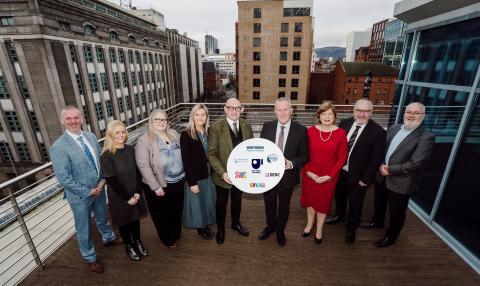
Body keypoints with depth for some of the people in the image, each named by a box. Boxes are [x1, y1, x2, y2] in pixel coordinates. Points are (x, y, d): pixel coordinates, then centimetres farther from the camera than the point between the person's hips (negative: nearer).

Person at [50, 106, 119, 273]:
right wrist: (88, 191, -17)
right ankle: (90, 258, 39)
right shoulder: (58, 147, -21)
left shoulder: (91, 137, -4)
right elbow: (64, 178, -21)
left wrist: (103, 180, -7)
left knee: (102, 218, 28)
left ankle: (109, 238, 55)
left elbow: (101, 160, 5)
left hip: (99, 189, 5)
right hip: (80, 196, -5)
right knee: (84, 228, 16)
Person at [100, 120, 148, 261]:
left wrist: (137, 192, -8)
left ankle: (137, 242, 44)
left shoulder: (131, 150, -4)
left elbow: (138, 172, -2)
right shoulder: (106, 156, -17)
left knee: (135, 218, 20)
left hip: (135, 193, 4)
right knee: (124, 222, 16)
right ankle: (129, 246, 40)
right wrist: (127, 197, -14)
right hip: (119, 197, -4)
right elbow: (111, 181, -17)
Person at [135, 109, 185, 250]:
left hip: (179, 182, 5)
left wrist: (185, 174, 7)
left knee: (177, 211, 23)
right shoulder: (144, 140, -15)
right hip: (160, 186, -5)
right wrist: (156, 187, -18)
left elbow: (182, 155, 9)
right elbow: (143, 166, -18)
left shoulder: (174, 134, 0)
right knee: (162, 215, 16)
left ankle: (176, 234, 48)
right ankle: (168, 240, 41)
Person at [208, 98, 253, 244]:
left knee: (237, 200, 25)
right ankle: (220, 228, 45)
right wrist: (223, 173, -25)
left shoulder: (246, 125, -5)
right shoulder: (216, 127, -19)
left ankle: (236, 223, 52)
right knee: (221, 203, 18)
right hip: (223, 174, -3)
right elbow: (212, 154, -17)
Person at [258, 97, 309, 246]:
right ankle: (270, 226, 51)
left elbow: (304, 156, -8)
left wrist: (292, 163, -25)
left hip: (287, 175, -1)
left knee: (284, 206, 20)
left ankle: (280, 231, 48)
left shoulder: (301, 130, -12)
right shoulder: (267, 127, -6)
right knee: (269, 203, 22)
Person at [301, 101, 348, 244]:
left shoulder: (341, 133, -10)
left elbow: (341, 158, -6)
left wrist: (330, 176, -12)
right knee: (310, 198, 19)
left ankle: (319, 229, 41)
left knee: (324, 201, 17)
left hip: (329, 175, -1)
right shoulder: (310, 131, -9)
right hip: (310, 174, 1)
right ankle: (309, 224, 45)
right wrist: (308, 171, -12)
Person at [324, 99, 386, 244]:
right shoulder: (344, 123, -5)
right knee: (339, 196, 26)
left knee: (355, 204, 16)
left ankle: (351, 229, 41)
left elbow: (376, 158, -14)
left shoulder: (378, 131, -16)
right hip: (339, 171, 4)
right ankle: (339, 215, 55)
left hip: (358, 176, -4)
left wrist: (365, 179, -13)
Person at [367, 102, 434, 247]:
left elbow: (416, 164, -22)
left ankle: (390, 237, 37)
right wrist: (381, 165, -8)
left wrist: (390, 170, -18)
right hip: (381, 176, 6)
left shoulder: (426, 137, -17)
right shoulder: (393, 128, 2)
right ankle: (377, 222, 53)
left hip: (400, 182, -5)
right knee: (379, 203, 27)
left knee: (396, 214, 15)